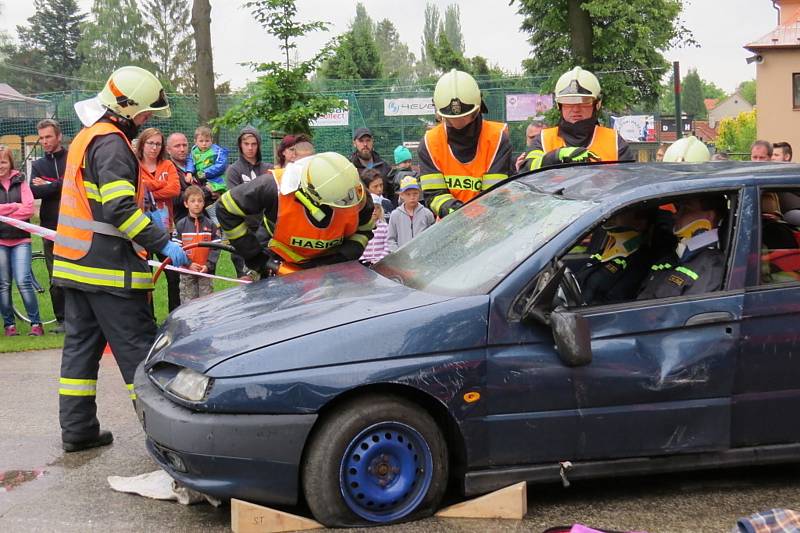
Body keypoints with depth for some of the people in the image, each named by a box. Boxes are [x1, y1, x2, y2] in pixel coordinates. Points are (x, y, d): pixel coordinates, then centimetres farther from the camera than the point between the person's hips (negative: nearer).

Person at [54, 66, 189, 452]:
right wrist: (162, 243, -22)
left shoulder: (87, 137, 18)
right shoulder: (111, 143, -14)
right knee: (137, 348, -4)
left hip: (74, 263, 10)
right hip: (108, 268, -10)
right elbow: (120, 208, -24)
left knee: (81, 345, 11)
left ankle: (78, 430, 16)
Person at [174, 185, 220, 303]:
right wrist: (188, 264, -13)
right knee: (188, 302, 6)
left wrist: (208, 265, -12)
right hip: (186, 271, 0)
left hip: (206, 271, 0)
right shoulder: (181, 225, 0)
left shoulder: (210, 224, 2)